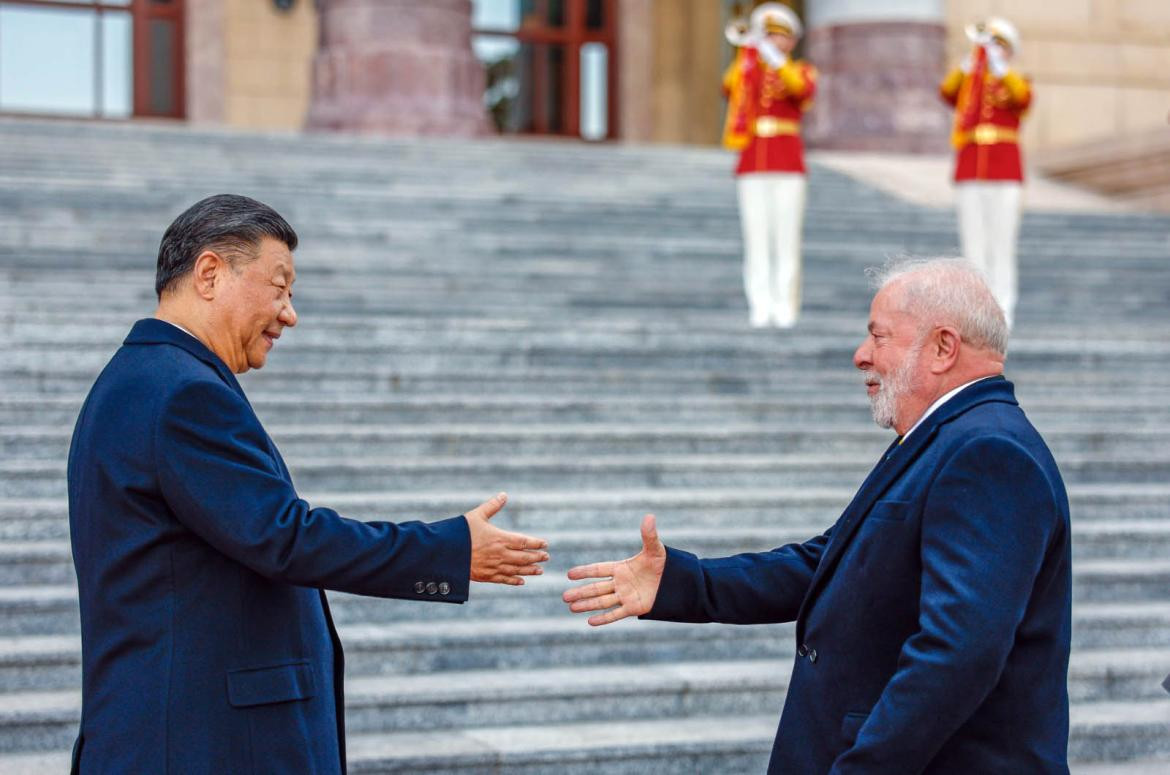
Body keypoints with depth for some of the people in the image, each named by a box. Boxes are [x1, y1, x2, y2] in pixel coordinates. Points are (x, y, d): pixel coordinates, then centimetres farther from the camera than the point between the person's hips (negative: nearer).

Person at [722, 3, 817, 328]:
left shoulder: (803, 71, 7)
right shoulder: (748, 70, 12)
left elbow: (804, 90, -17)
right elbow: (731, 88, -10)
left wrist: (775, 58, -26)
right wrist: (746, 50, -19)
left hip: (788, 165, -2)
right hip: (752, 164, 2)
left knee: (786, 238, -4)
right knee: (756, 238, -2)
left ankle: (786, 307, -3)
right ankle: (760, 306, -1)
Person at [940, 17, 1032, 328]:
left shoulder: (1017, 84, 7)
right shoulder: (968, 84, 13)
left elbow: (1022, 96, -18)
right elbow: (947, 91, -10)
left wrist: (998, 64, -28)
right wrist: (972, 60, -21)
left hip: (1005, 174, -2)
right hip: (969, 172, 2)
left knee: (1002, 244, -4)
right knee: (974, 244, 1)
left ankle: (1003, 311, -2)